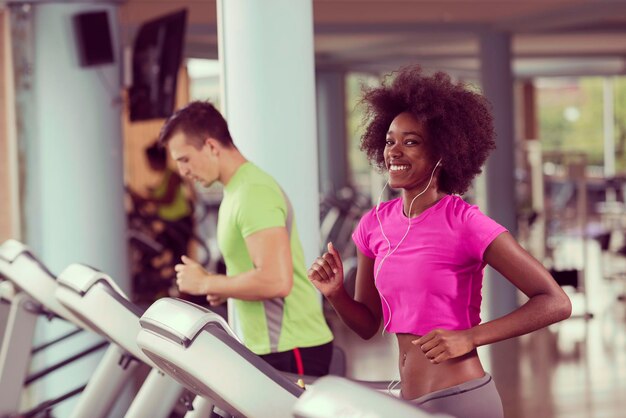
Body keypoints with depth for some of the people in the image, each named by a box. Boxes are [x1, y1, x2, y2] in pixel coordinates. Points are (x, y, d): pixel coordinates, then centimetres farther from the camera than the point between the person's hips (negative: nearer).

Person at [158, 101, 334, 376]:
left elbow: (275, 280, -27)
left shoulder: (254, 193, -16)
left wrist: (205, 284, -15)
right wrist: (222, 289, 7)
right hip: (266, 348, 10)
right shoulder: (236, 191, 15)